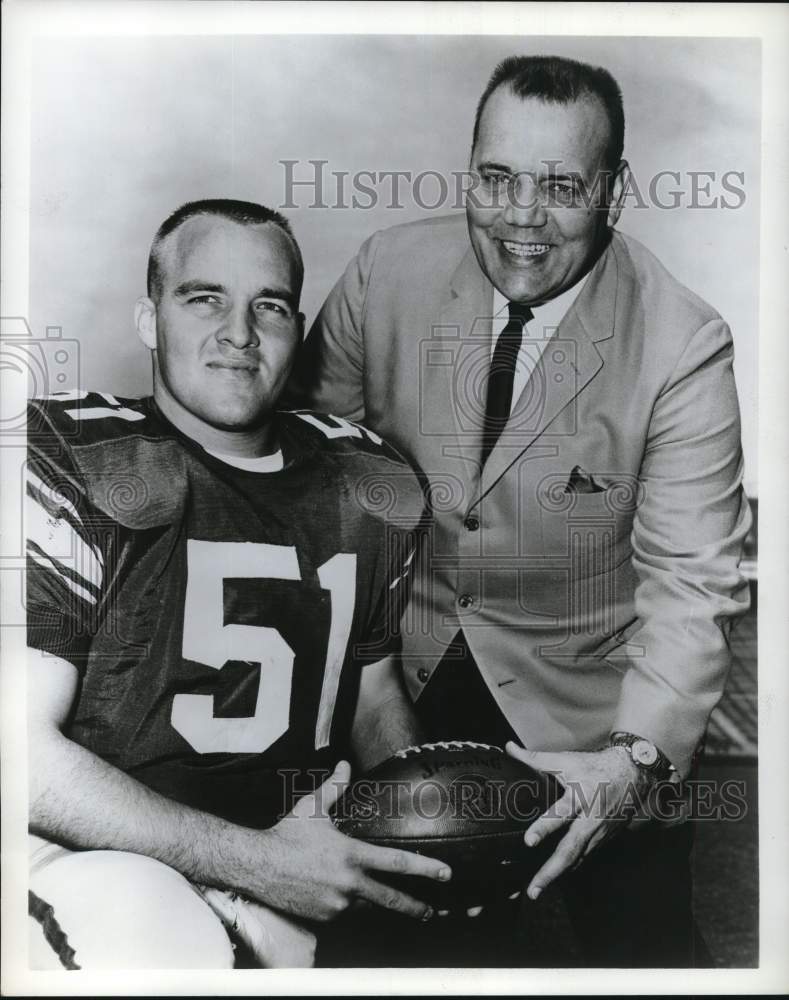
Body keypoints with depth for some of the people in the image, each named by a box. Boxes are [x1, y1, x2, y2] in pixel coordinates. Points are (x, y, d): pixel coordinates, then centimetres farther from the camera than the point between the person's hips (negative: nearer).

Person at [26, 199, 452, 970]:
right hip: (110, 858, -5)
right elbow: (29, 748, -13)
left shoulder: (369, 487, 7)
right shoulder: (71, 467, -7)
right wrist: (256, 863, -19)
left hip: (313, 852, 6)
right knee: (156, 928, -35)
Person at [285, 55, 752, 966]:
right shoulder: (386, 272, -12)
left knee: (642, 941, 7)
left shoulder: (684, 348, -18)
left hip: (583, 697, -1)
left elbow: (691, 583, -18)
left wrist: (637, 759, -33)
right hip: (392, 663, 2)